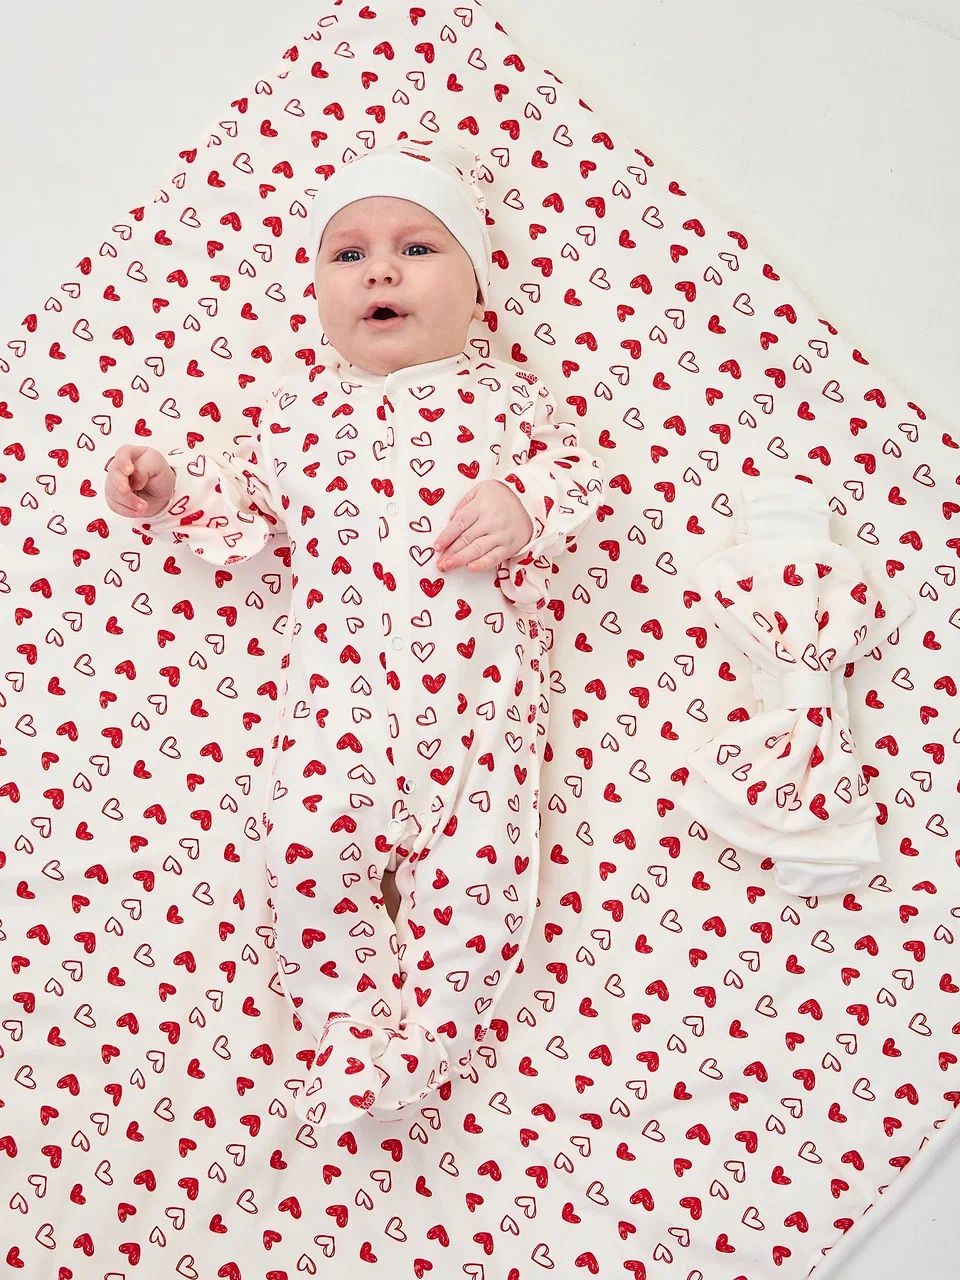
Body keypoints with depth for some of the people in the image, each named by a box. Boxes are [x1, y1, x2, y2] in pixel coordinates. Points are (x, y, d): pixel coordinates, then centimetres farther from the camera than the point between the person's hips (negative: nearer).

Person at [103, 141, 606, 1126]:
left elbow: (575, 476, 7)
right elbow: (250, 508, 19)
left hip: (480, 674, -1)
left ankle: (426, 1034, 10)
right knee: (311, 835, -14)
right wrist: (169, 492, 4)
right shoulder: (302, 405, 15)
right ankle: (346, 1023, 8)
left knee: (480, 848, -10)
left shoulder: (501, 395, 9)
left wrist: (523, 507, -13)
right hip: (344, 675, 1)